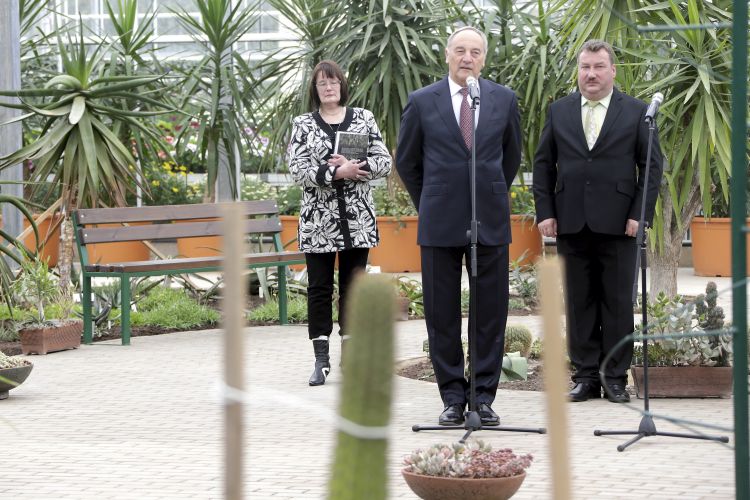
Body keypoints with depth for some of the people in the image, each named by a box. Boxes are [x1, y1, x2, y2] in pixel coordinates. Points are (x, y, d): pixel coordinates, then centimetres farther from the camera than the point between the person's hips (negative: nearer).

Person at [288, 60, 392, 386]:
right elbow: (297, 170, -6)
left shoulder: (364, 119, 7)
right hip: (318, 220, -1)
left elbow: (384, 161, 1)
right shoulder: (303, 125, 4)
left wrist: (354, 167, -15)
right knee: (319, 288, 1)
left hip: (357, 219, 1)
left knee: (353, 285, 5)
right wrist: (336, 172, -17)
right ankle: (321, 359, 5)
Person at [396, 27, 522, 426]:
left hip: (490, 220, 1)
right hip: (440, 223, -1)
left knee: (491, 312, 2)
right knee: (442, 314, 1)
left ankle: (484, 396, 9)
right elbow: (406, 161, 11)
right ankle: (453, 396, 9)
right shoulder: (422, 102, 1)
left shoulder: (504, 100, 6)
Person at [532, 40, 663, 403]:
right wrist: (545, 212, 1)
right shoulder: (559, 111, 10)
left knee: (618, 302, 1)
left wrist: (640, 214, -6)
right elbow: (543, 164, 11)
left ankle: (616, 377, 7)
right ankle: (585, 375, 10)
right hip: (571, 223, 2)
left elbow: (652, 165, 3)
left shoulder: (636, 112, 4)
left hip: (617, 223, -2)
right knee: (579, 302, 5)